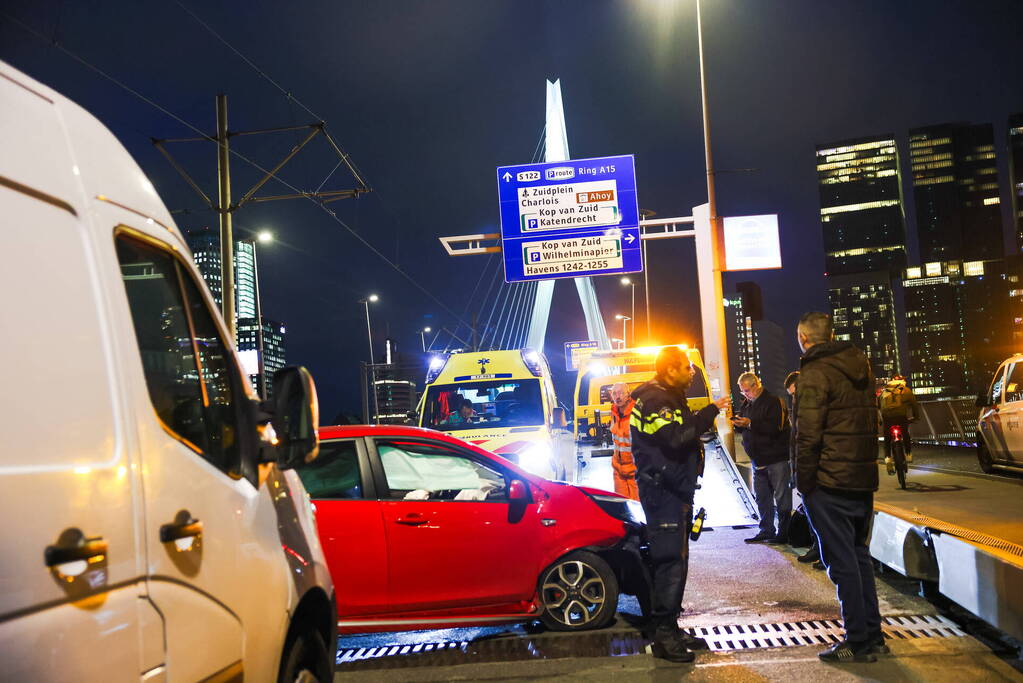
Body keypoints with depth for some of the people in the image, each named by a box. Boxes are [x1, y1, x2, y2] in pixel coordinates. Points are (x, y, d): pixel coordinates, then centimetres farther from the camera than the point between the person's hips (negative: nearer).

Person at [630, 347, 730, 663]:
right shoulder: (655, 400, -15)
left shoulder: (668, 398, 19)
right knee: (670, 560, -10)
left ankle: (670, 628, 24)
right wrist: (710, 412, -20)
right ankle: (664, 636, -6)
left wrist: (705, 418, 6)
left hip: (674, 490, 11)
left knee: (675, 560, 15)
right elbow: (676, 439, -25)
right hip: (663, 491, -11)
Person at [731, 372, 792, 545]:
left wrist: (750, 423, -25)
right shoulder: (747, 404, 14)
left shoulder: (773, 402, -11)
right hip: (758, 460, 8)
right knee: (761, 498, 12)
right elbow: (743, 429, 19)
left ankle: (784, 532, 3)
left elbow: (775, 428, -22)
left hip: (776, 459, -8)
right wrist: (738, 424, -4)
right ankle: (766, 531, 19)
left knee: (782, 497, -2)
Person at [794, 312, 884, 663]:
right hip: (863, 477, 8)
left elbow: (808, 435, -18)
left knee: (842, 561, -1)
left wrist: (804, 481, -10)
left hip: (829, 482, -8)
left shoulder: (814, 373, -13)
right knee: (859, 555, 16)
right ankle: (873, 636, 21)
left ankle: (859, 642, 5)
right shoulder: (859, 365, 12)